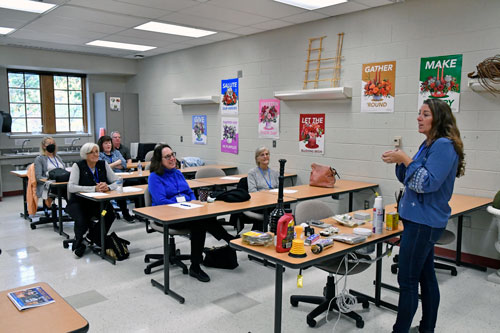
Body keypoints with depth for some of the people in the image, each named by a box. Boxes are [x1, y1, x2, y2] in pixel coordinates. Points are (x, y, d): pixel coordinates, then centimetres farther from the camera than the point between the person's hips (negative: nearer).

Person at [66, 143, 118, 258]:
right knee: (82, 222, -30)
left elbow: (117, 182, 0)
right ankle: (79, 241, 7)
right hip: (79, 202, -3)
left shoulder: (103, 164, 2)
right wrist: (94, 188, -29)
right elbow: (71, 187, -21)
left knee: (110, 214, -26)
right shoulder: (78, 166, -8)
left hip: (99, 201, 3)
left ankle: (90, 238, -1)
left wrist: (108, 187, -24)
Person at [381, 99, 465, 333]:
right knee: (425, 276, 17)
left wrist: (406, 160, -21)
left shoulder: (444, 145, -15)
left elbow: (429, 183, -21)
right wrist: (400, 161, 0)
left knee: (407, 280, -4)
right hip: (420, 219, 10)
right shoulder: (428, 145, 13)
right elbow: (409, 179, 16)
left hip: (424, 222, -10)